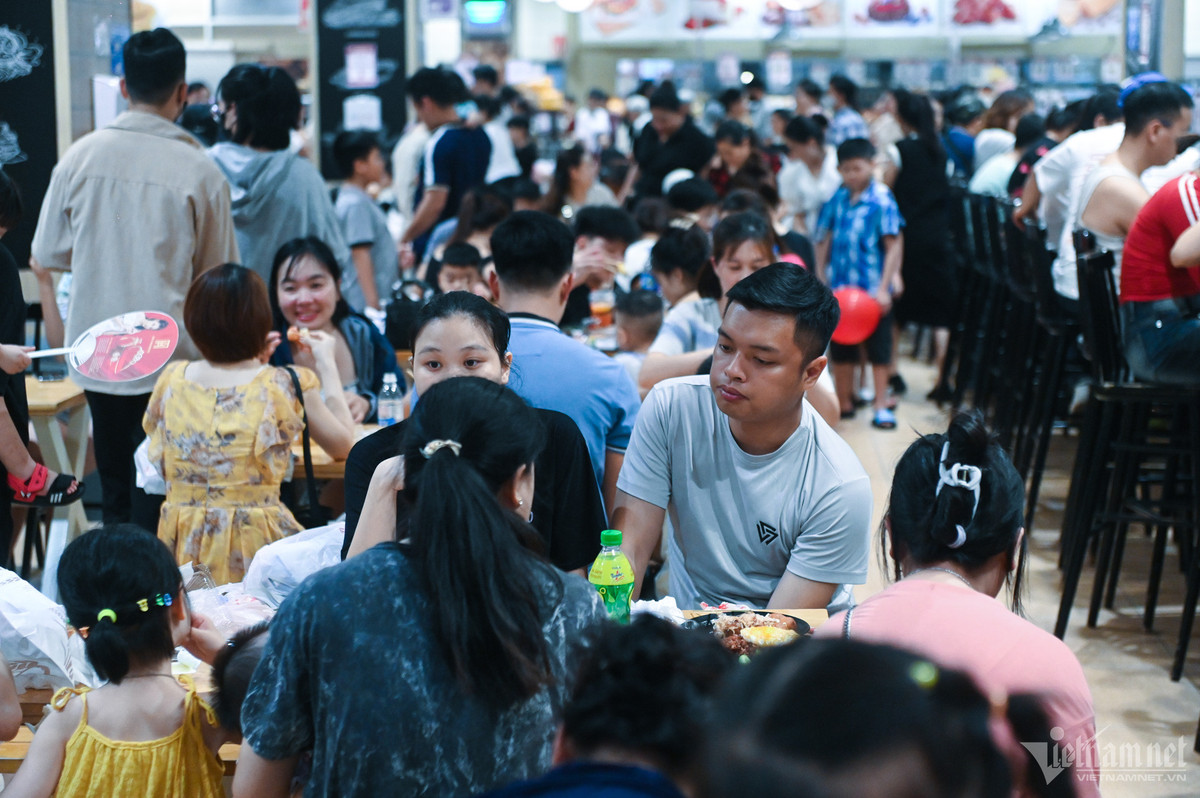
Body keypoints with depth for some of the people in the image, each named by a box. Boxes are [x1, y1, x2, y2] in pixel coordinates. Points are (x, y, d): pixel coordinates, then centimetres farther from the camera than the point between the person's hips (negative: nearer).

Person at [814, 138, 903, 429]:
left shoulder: (882, 200, -10)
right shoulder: (836, 199, 1)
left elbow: (894, 245, -11)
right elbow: (824, 240, 10)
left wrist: (884, 287, -16)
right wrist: (821, 280, 6)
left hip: (872, 288, -4)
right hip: (839, 286, 4)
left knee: (878, 348, 4)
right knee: (840, 347, 12)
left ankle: (881, 405, 12)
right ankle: (844, 402, 25)